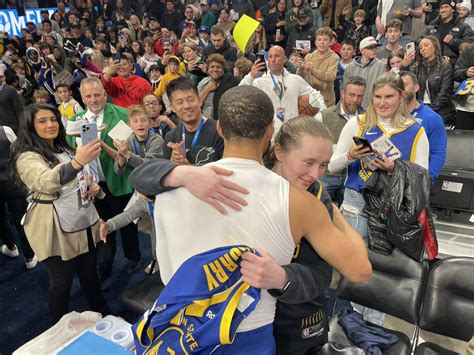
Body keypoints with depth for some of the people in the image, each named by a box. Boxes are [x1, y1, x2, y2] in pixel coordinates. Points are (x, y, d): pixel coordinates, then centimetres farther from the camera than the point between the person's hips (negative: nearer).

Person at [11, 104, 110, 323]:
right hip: (57, 231, -7)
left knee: (89, 274, 19)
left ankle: (104, 316, 37)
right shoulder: (27, 157, -13)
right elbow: (46, 182, -34)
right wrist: (77, 162, -52)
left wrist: (93, 188, 0)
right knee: (61, 283, 9)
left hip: (84, 223, 7)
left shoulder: (65, 149, 13)